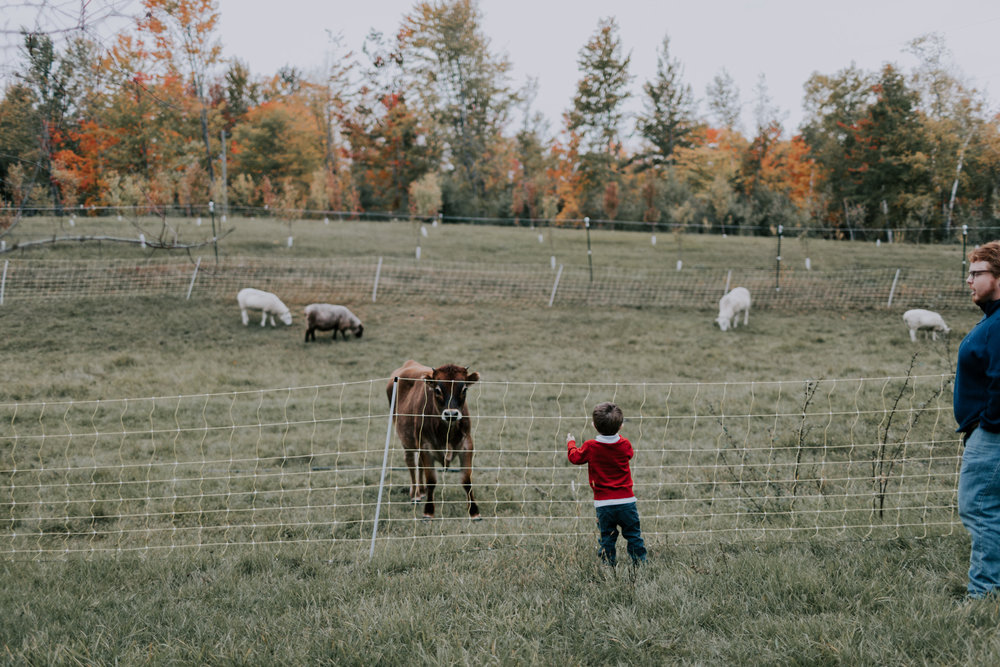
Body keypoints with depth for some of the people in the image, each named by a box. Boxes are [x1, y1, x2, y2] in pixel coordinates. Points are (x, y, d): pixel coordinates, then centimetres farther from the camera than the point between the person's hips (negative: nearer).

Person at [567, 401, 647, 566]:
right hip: (626, 500, 1)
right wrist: (615, 434, 33)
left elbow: (575, 457, 8)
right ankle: (640, 562, 14)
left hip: (603, 503, -1)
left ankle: (609, 564, 10)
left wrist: (570, 443, 28)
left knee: (607, 537, 9)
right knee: (634, 535, 11)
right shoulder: (625, 445, -3)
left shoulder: (590, 447, -10)